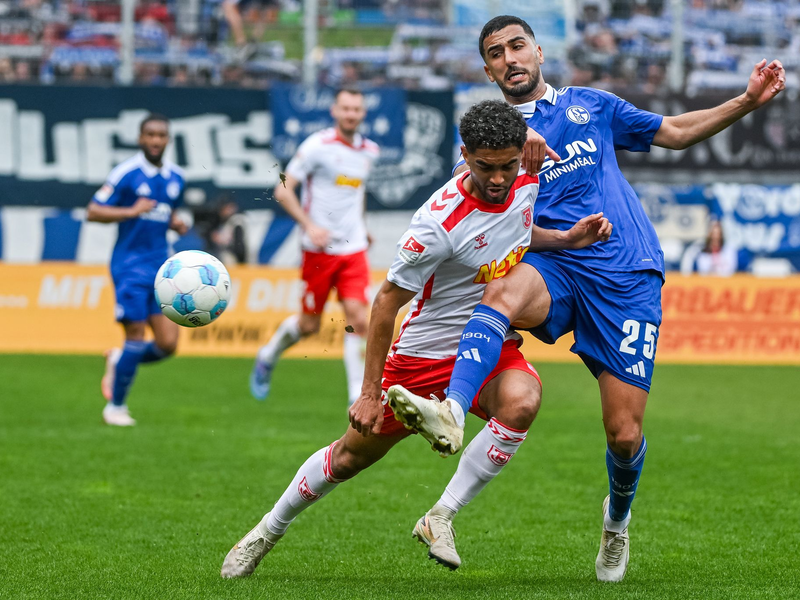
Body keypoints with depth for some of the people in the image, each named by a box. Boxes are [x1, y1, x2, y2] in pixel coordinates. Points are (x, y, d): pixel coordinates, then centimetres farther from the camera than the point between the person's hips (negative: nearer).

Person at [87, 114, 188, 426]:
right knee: (136, 336, -9)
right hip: (130, 264, -6)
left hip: (161, 266, 6)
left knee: (167, 344, -2)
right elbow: (93, 212, -9)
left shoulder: (176, 177, 9)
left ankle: (118, 360, 27)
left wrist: (176, 224, 4)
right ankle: (115, 406, 8)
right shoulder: (126, 173, -9)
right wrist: (133, 212, -20)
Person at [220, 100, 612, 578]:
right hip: (426, 353, -4)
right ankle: (269, 531, 36)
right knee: (353, 455, 10)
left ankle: (440, 518, -17)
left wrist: (568, 239, -2)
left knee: (521, 402, -31)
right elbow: (387, 302, -19)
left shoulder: (527, 184, -9)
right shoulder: (441, 221, -28)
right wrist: (371, 392, -18)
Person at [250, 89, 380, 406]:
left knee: (358, 319, -11)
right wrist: (309, 225, -19)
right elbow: (283, 190, -9)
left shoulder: (369, 151, 8)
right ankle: (267, 357, 34)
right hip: (320, 249, -4)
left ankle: (358, 395, -8)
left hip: (354, 249, 4)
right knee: (310, 324, 4)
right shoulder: (317, 145, -10)